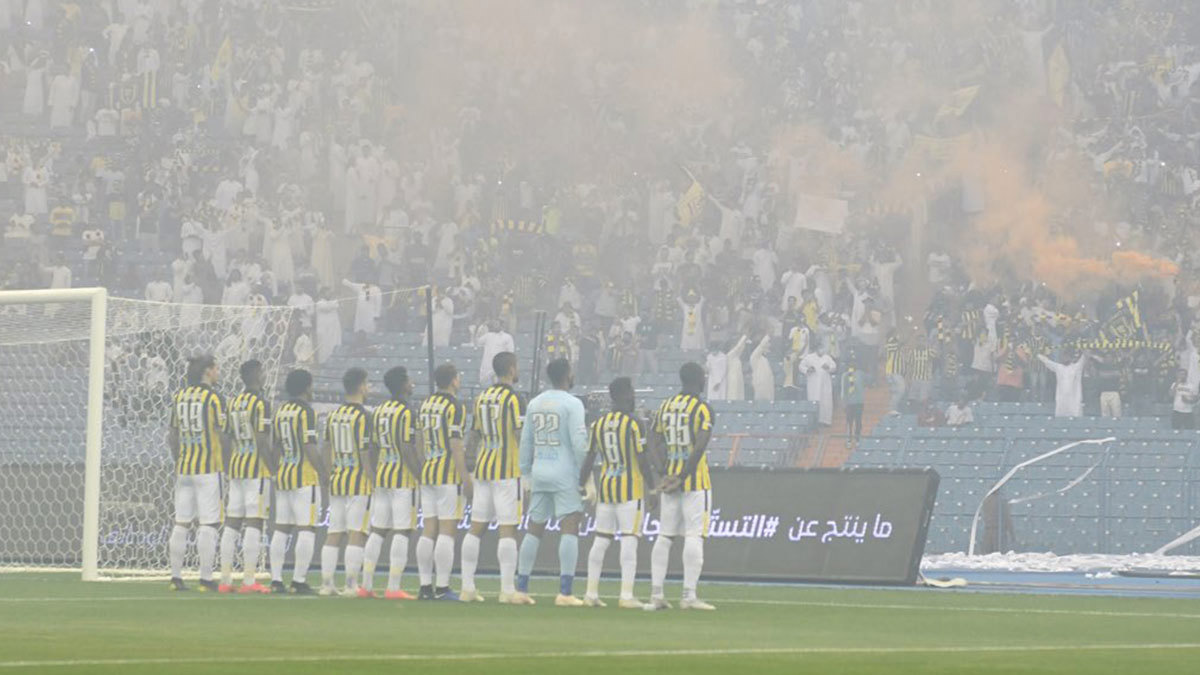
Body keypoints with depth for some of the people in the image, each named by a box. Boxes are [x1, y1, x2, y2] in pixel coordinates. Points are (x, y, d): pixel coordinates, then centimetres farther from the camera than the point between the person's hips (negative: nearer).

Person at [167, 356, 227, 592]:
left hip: (183, 467, 6)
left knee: (181, 523, 9)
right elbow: (220, 434, -10)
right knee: (208, 525, -4)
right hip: (208, 468, -6)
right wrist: (225, 464, 1)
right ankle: (206, 579, -6)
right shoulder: (213, 398, -9)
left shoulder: (179, 397, 9)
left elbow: (172, 437, 14)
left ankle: (176, 577, 10)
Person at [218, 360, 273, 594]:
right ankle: (249, 580, -9)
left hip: (236, 465, 7)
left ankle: (226, 578, 8)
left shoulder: (234, 403, 11)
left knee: (232, 522, 8)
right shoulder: (261, 404, -11)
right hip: (257, 467, -7)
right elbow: (262, 442, -16)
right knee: (254, 523, -6)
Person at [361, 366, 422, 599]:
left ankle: (366, 585, 11)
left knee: (377, 531, 11)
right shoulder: (406, 413, -12)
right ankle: (393, 587, -9)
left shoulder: (378, 411, 11)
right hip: (403, 477, -7)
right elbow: (407, 450, -18)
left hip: (380, 475, 7)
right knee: (402, 532, -5)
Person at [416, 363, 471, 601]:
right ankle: (442, 588, -8)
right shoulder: (454, 407, -10)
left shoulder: (425, 405, 12)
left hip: (427, 472, 7)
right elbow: (456, 444, -15)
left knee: (428, 530, 8)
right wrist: (465, 478, -14)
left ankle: (425, 586, 8)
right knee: (447, 531, -6)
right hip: (449, 474, -7)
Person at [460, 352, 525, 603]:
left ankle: (467, 588, 9)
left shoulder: (481, 398, 11)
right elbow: (522, 436, -14)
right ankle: (507, 590, -8)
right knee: (507, 529, -6)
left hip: (482, 468, 7)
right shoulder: (512, 399, -10)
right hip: (507, 470, -7)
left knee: (476, 527, 8)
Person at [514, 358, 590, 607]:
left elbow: (526, 442, 13)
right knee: (569, 528, -7)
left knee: (534, 529, 12)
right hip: (564, 473, -6)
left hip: (539, 473, 6)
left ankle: (521, 590, 11)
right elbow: (579, 442, -14)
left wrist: (526, 473, 20)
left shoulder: (535, 403, 11)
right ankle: (565, 593, -14)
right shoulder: (572, 404, -8)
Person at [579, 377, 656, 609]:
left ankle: (591, 593, 11)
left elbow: (588, 460, 9)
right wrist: (653, 488, -5)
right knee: (629, 540, -5)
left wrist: (581, 487, 17)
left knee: (601, 540, 10)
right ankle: (626, 596, -10)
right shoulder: (633, 424, -10)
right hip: (630, 489, -6)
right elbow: (642, 460, -11)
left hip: (605, 489, 6)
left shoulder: (598, 424, 7)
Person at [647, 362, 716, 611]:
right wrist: (682, 477, -15)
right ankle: (689, 596, -10)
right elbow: (700, 446, -19)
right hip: (696, 479, -6)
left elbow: (656, 443, 9)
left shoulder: (665, 406, 10)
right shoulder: (702, 409, -8)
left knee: (664, 536, 9)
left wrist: (674, 475, 3)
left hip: (671, 476, 6)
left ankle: (656, 594, 7)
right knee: (694, 535, -5)